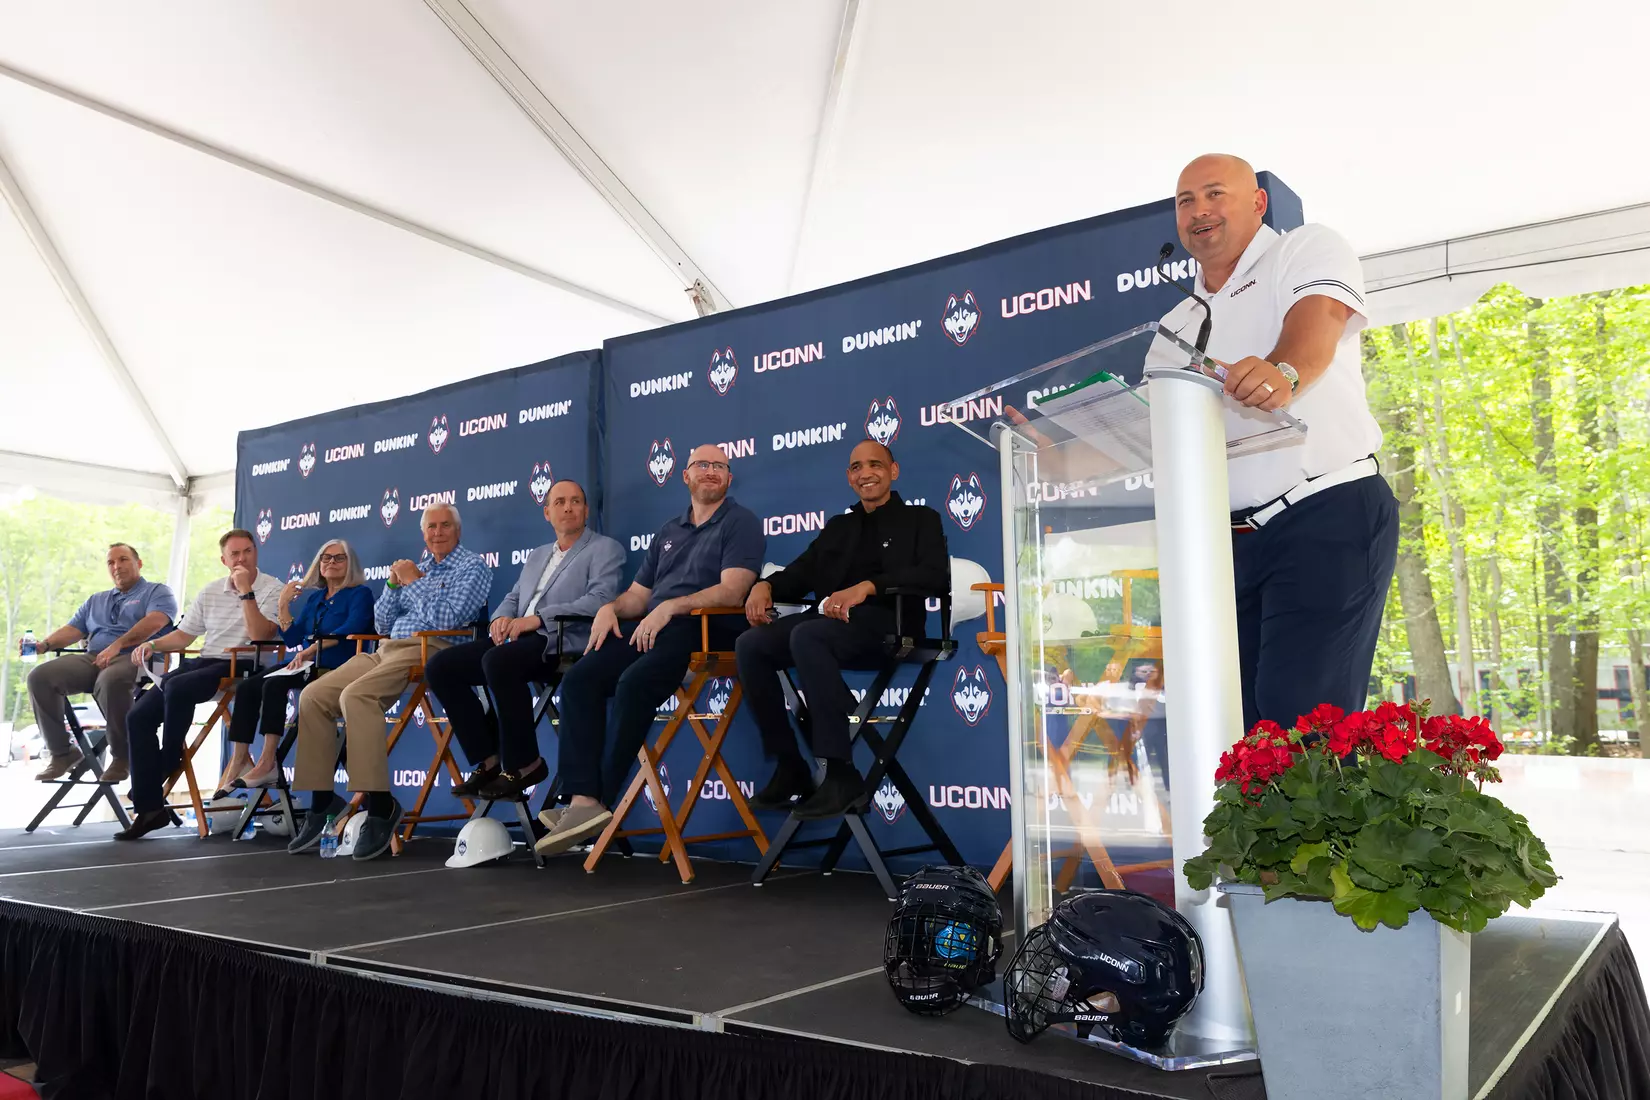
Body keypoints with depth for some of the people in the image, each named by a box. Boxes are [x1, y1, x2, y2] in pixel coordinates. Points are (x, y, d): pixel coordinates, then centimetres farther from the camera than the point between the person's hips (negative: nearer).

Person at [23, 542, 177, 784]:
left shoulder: (157, 592, 12)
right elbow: (73, 629, 20)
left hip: (134, 658, -6)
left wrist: (118, 644, -20)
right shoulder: (95, 600, 33)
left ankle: (121, 757, -23)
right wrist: (45, 643, -2)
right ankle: (61, 751, -9)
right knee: (40, 676, -18)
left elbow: (155, 621, -9)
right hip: (92, 659, 6)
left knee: (110, 680, -40)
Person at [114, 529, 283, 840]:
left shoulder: (272, 589, -3)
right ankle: (148, 807, -6)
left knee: (176, 687, -32)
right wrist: (153, 645, 0)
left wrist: (246, 592, -19)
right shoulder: (210, 592, 17)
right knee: (138, 716, -9)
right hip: (203, 662, 7)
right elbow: (184, 634, 19)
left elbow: (260, 636, -17)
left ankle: (167, 765, -7)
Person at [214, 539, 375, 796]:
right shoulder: (314, 597, 23)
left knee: (274, 685, -29)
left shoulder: (360, 594, 3)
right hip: (306, 667, 7)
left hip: (337, 668, -7)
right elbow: (291, 639, 16)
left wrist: (311, 649, -22)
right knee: (246, 686, -14)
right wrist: (283, 604, 6)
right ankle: (239, 760, -18)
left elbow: (350, 630, -15)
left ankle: (267, 762, -29)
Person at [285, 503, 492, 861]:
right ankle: (321, 799, -5)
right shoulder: (418, 568, 24)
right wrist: (394, 583, 8)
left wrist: (414, 581, -5)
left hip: (429, 651, -8)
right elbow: (382, 623, 22)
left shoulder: (472, 567, 2)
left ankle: (380, 805, -28)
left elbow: (447, 619, -14)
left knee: (356, 696, -31)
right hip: (387, 649, 8)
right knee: (313, 697, -9)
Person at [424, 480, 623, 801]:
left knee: (497, 661, -35)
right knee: (440, 666, -8)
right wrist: (501, 618, -2)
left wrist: (538, 618, -19)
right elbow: (513, 598, 25)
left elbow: (600, 600, -11)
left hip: (564, 641, -8)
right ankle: (489, 760, -4)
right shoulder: (537, 555, 28)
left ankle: (525, 764, -18)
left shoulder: (605, 549, 5)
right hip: (520, 641, 8)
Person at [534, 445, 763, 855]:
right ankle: (583, 800, -26)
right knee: (579, 677, -17)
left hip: (705, 631, -7)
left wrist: (670, 607, -21)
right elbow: (636, 596, 23)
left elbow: (732, 591, -11)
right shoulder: (668, 532, 26)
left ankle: (603, 799, -20)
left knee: (633, 682, -32)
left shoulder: (740, 522, 4)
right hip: (652, 631, 7)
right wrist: (610, 607, 0)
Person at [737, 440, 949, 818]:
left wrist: (867, 586, -20)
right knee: (750, 645, -19)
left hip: (886, 622, -6)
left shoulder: (920, 519, 15)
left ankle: (841, 775, -33)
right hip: (831, 619, 6)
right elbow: (799, 574, 21)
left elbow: (937, 577, -5)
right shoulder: (838, 527, 31)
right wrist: (765, 585, -4)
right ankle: (790, 768, -13)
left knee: (806, 636, -35)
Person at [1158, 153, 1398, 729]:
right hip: (1229, 540, 6)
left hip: (1325, 514, -6)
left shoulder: (1307, 249, 6)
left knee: (1301, 714, -16)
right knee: (1234, 718, 3)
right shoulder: (1176, 325, 22)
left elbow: (1315, 325, -16)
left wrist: (1281, 371, -40)